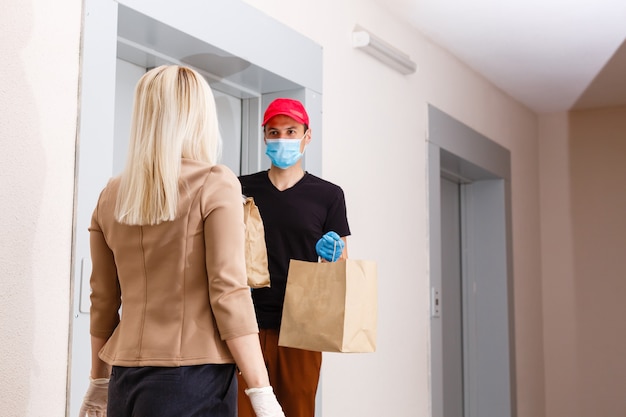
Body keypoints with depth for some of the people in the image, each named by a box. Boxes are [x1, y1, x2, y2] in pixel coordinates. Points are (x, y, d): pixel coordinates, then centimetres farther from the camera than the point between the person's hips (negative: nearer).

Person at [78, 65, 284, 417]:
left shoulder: (112, 196, 6)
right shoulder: (215, 184, -8)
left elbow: (103, 301, 11)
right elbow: (229, 294, -14)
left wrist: (100, 381, 22)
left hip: (126, 380, 5)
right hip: (191, 378, -5)